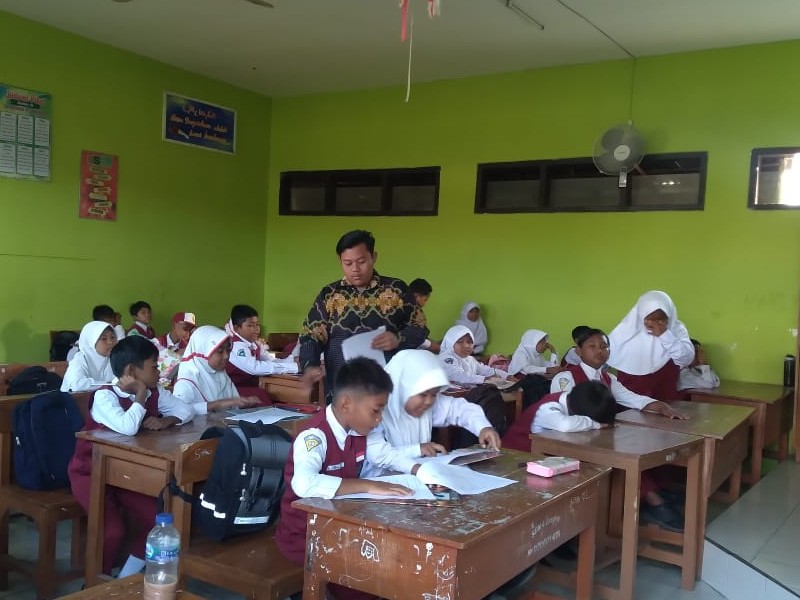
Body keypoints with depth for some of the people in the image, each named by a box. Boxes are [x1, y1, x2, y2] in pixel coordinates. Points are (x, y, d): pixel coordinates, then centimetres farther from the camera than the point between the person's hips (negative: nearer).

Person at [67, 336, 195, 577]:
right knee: (113, 530, -21)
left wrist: (166, 421, -18)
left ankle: (126, 579, 13)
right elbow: (128, 428, -41)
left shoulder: (154, 393, -3)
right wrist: (140, 394, -25)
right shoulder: (104, 396, -24)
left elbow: (186, 410, 2)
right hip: (91, 471, -6)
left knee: (155, 520, -7)